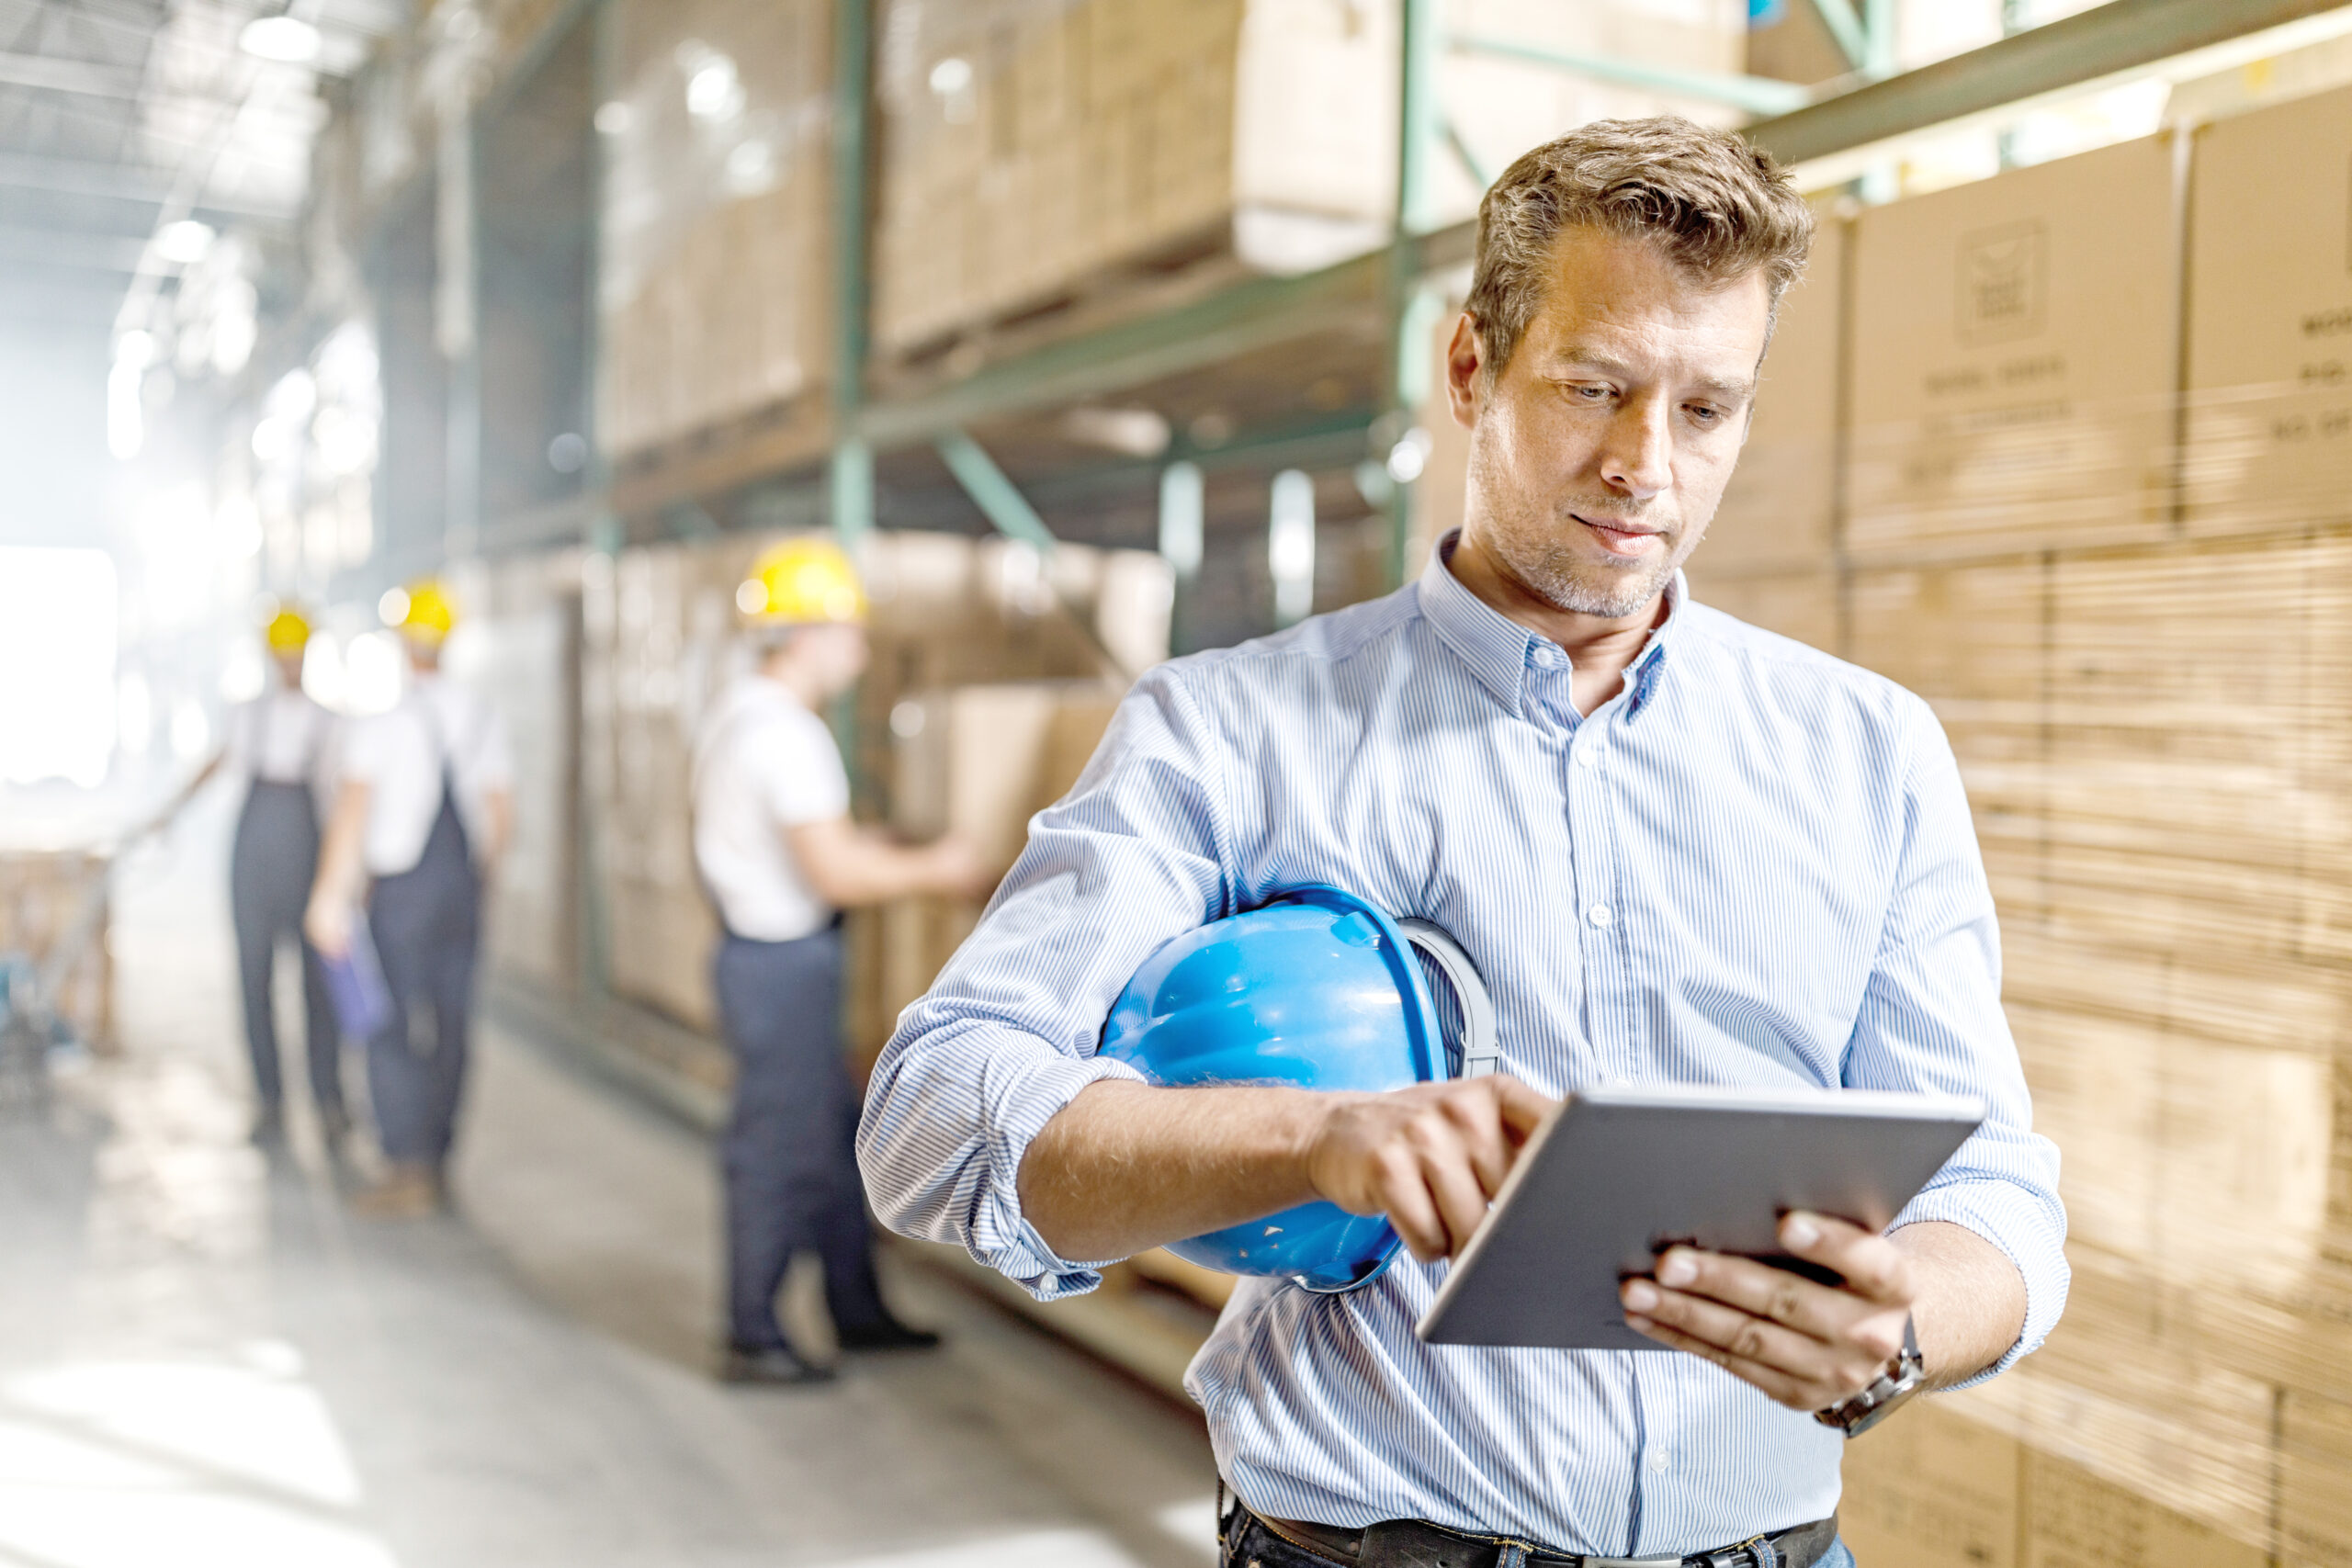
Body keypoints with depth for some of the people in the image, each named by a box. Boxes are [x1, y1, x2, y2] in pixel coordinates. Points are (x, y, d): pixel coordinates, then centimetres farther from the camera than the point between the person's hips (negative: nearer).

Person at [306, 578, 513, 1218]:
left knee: (394, 1031, -1)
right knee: (450, 1028, 10)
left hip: (400, 889, -5)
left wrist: (330, 896, -13)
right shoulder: (484, 719, 7)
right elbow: (501, 813, 12)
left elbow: (351, 812, -15)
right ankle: (436, 1165, 18)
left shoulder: (381, 722, -9)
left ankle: (408, 1170, -5)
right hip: (463, 888, 5)